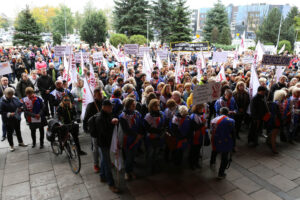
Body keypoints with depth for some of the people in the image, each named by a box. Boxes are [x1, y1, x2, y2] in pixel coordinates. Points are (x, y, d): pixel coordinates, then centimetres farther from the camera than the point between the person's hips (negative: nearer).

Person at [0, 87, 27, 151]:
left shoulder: (15, 98, -4)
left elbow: (21, 104, 7)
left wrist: (20, 108, -14)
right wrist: (9, 114, -30)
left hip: (17, 119, 5)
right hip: (8, 121, -5)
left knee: (18, 131, 21)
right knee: (9, 133, 11)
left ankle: (20, 142, 38)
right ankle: (11, 145, 28)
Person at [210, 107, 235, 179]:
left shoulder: (214, 120, -2)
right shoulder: (230, 121, -15)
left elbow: (212, 131, 5)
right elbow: (233, 133, -9)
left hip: (215, 141, 5)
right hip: (225, 143, -5)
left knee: (214, 151, 34)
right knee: (224, 158, 12)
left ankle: (212, 163, 57)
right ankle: (221, 174, 23)